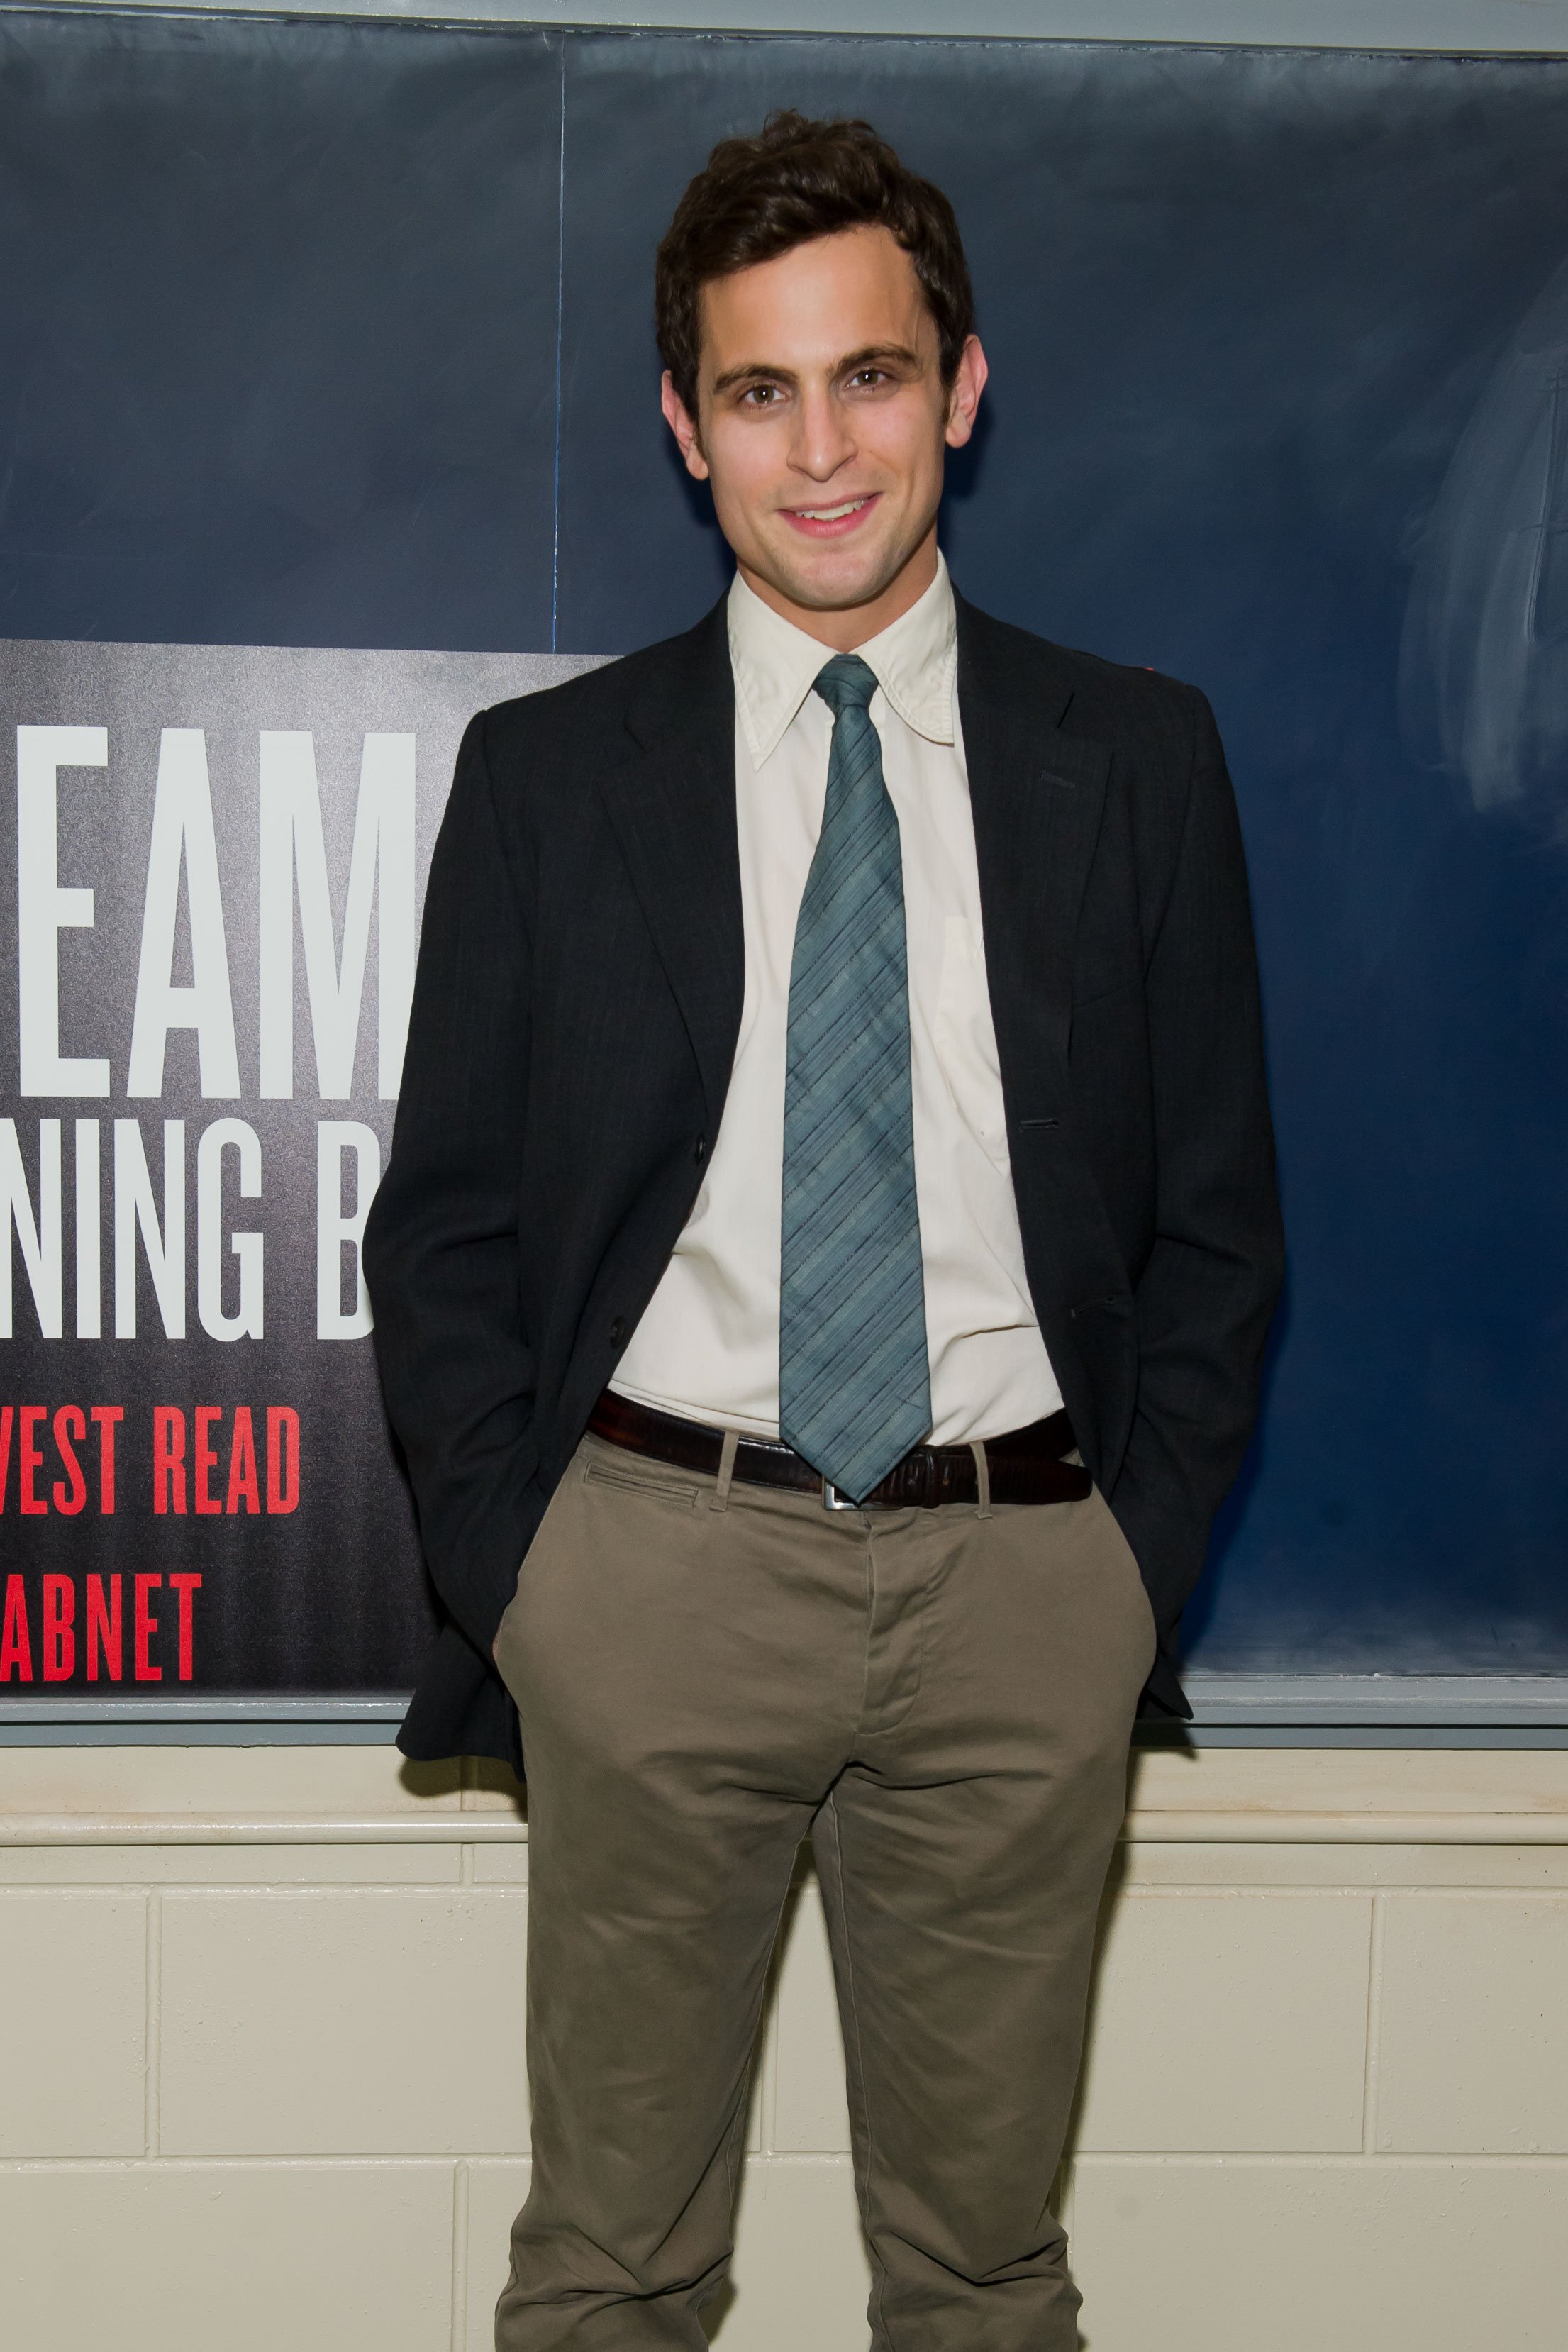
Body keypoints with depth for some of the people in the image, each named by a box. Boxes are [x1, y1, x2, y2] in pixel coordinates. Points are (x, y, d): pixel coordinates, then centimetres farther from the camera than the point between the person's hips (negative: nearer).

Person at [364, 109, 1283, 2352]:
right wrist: (509, 1577, -2)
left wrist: (1138, 1565, 0)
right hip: (658, 1562, 0)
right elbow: (444, 1222, 6)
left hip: (1022, 1590, 1)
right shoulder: (547, 772, 5)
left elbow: (1216, 1212, 8)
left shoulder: (1135, 759, 5)